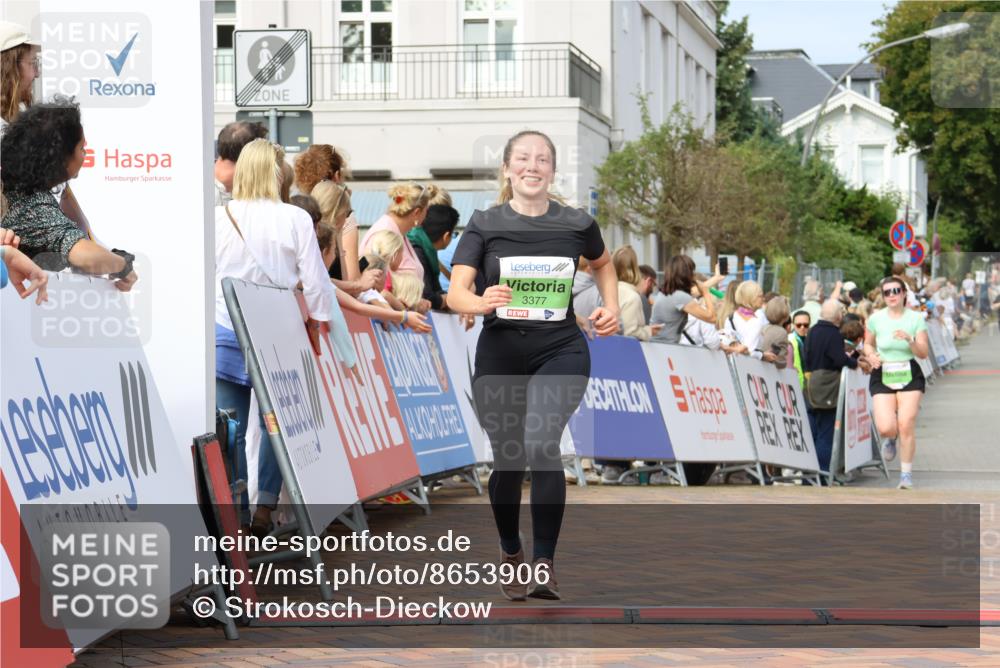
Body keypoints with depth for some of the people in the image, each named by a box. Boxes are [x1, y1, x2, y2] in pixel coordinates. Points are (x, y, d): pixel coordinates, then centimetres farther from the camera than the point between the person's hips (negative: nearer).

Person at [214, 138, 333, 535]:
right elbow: (314, 281, -1)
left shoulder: (218, 219, -3)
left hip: (224, 335, 0)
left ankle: (237, 515, 1)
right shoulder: (295, 220, -5)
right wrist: (320, 321, 15)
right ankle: (265, 509, 9)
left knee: (231, 429, 2)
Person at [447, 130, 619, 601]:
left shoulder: (577, 224, 0)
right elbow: (455, 292, -15)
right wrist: (480, 302, -36)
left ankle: (544, 563, -15)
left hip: (560, 352, -1)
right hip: (500, 354, 1)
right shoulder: (484, 225, -4)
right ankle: (510, 553, 37)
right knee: (508, 461, 9)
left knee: (541, 444, -24)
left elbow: (602, 263, 22)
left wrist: (611, 308, 7)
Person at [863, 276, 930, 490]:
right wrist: (871, 355, -6)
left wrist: (910, 340, -22)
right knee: (886, 428, -13)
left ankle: (906, 474, 6)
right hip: (883, 376, 1)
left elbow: (923, 353, -3)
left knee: (906, 424, -11)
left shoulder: (916, 318, -2)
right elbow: (868, 344, 16)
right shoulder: (876, 318, 0)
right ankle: (891, 439, 28)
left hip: (909, 375, 0)